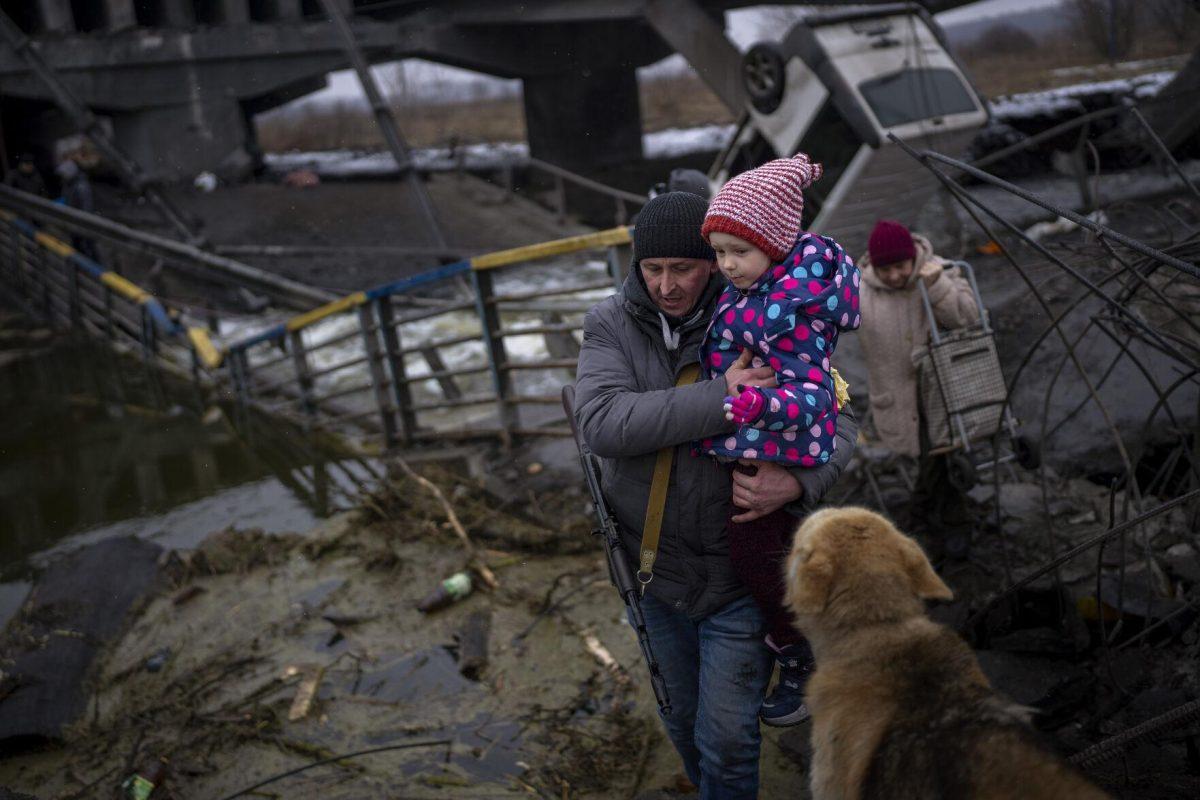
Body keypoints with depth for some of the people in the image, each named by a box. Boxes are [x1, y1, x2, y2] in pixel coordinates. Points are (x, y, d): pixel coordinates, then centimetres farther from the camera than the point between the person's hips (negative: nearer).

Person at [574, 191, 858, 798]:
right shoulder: (611, 325, -10)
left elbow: (839, 427, -9)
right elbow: (601, 422, -27)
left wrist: (796, 483, -30)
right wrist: (720, 399, -35)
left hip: (740, 572, -3)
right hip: (656, 567, 3)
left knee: (726, 735, 1)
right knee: (683, 718, 22)